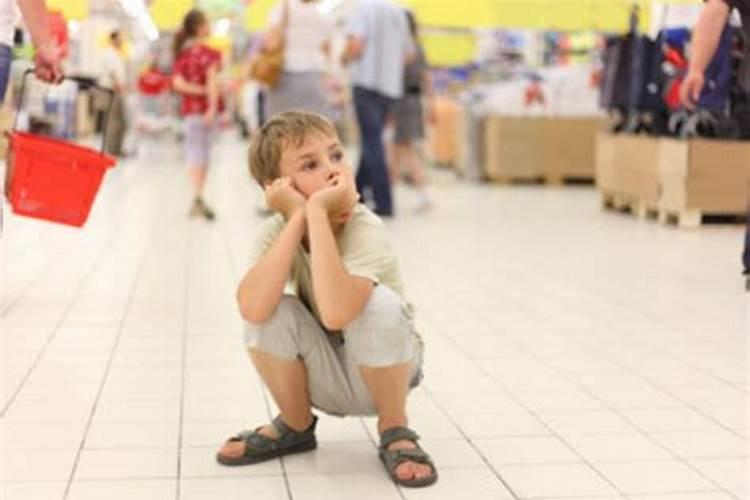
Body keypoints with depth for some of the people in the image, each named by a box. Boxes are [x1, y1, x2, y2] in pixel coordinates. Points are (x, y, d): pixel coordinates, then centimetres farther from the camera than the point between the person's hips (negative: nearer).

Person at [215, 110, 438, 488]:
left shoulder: (366, 230, -28)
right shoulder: (277, 231, -17)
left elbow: (336, 313, -47)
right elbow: (253, 308, -37)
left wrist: (317, 211, -42)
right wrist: (297, 218, -35)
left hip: (384, 371, -3)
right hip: (324, 378, 3)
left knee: (381, 303, -34)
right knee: (269, 310, -25)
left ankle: (394, 432, -7)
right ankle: (295, 426, 4)